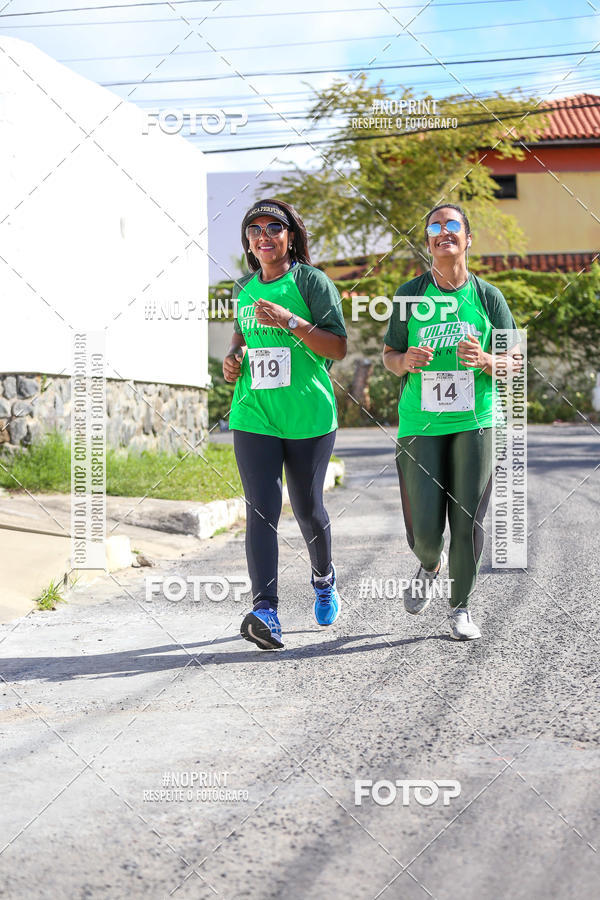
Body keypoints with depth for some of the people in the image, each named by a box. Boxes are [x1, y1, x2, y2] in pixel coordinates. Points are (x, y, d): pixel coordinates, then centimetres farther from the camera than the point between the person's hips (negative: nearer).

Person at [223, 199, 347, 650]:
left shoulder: (312, 281, -4)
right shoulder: (243, 287, 12)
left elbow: (339, 348, -10)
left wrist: (290, 321, -20)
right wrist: (233, 356, 11)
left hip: (309, 416, -3)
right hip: (253, 415, 3)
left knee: (308, 509, 10)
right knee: (262, 510, -10)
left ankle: (324, 579, 40)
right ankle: (266, 613, -17)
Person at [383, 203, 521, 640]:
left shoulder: (487, 295, 5)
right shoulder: (410, 294, 6)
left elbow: (516, 361, 6)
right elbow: (389, 355, 13)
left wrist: (486, 360, -15)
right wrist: (405, 361, -10)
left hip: (475, 420, 0)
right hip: (420, 422, 0)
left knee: (468, 521, -1)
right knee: (424, 527, -4)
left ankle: (461, 607, 16)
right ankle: (430, 565, 31)